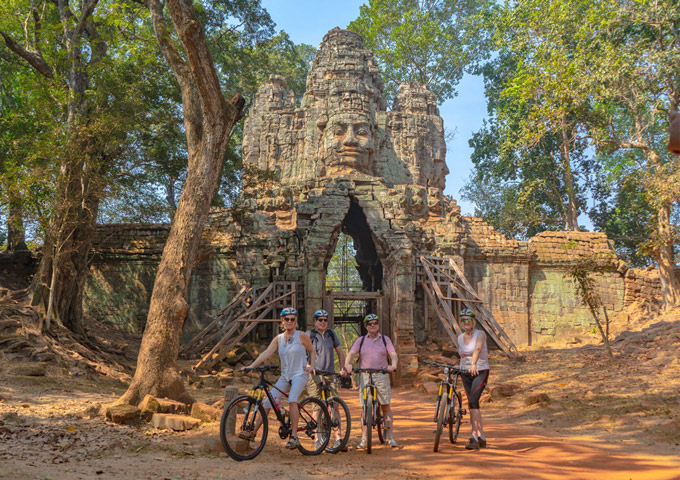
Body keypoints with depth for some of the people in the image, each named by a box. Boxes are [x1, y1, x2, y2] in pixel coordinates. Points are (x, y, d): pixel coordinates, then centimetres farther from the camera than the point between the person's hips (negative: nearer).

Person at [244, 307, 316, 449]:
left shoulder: (301, 336, -1)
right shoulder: (278, 339, 8)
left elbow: (312, 352, 11)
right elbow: (266, 353, -5)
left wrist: (311, 366, -6)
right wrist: (251, 365, -19)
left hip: (299, 374, -5)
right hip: (285, 376, 5)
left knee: (292, 400, -28)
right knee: (268, 401, -7)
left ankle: (294, 437, -27)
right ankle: (253, 432, 0)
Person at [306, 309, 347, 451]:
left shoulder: (331, 333, 12)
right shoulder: (309, 334, 0)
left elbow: (340, 351, 20)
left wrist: (343, 368, 11)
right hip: (315, 375, -3)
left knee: (335, 406, -5)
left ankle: (338, 437, -3)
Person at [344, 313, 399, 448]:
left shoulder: (385, 339, 10)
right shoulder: (360, 340, 10)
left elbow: (393, 355, -2)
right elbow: (351, 353, -3)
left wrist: (393, 365, -24)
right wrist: (347, 364, -25)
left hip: (382, 375, 0)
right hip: (364, 376, 0)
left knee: (386, 407, -3)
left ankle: (390, 437, 3)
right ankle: (364, 439, 4)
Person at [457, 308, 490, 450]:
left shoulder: (480, 334, -10)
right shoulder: (460, 338, 8)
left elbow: (477, 349, -30)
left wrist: (473, 364, -46)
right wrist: (460, 368, 12)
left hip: (480, 372, -6)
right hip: (465, 374, 6)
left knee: (473, 402, -20)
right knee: (472, 404, 6)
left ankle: (474, 437, -20)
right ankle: (481, 438, 14)